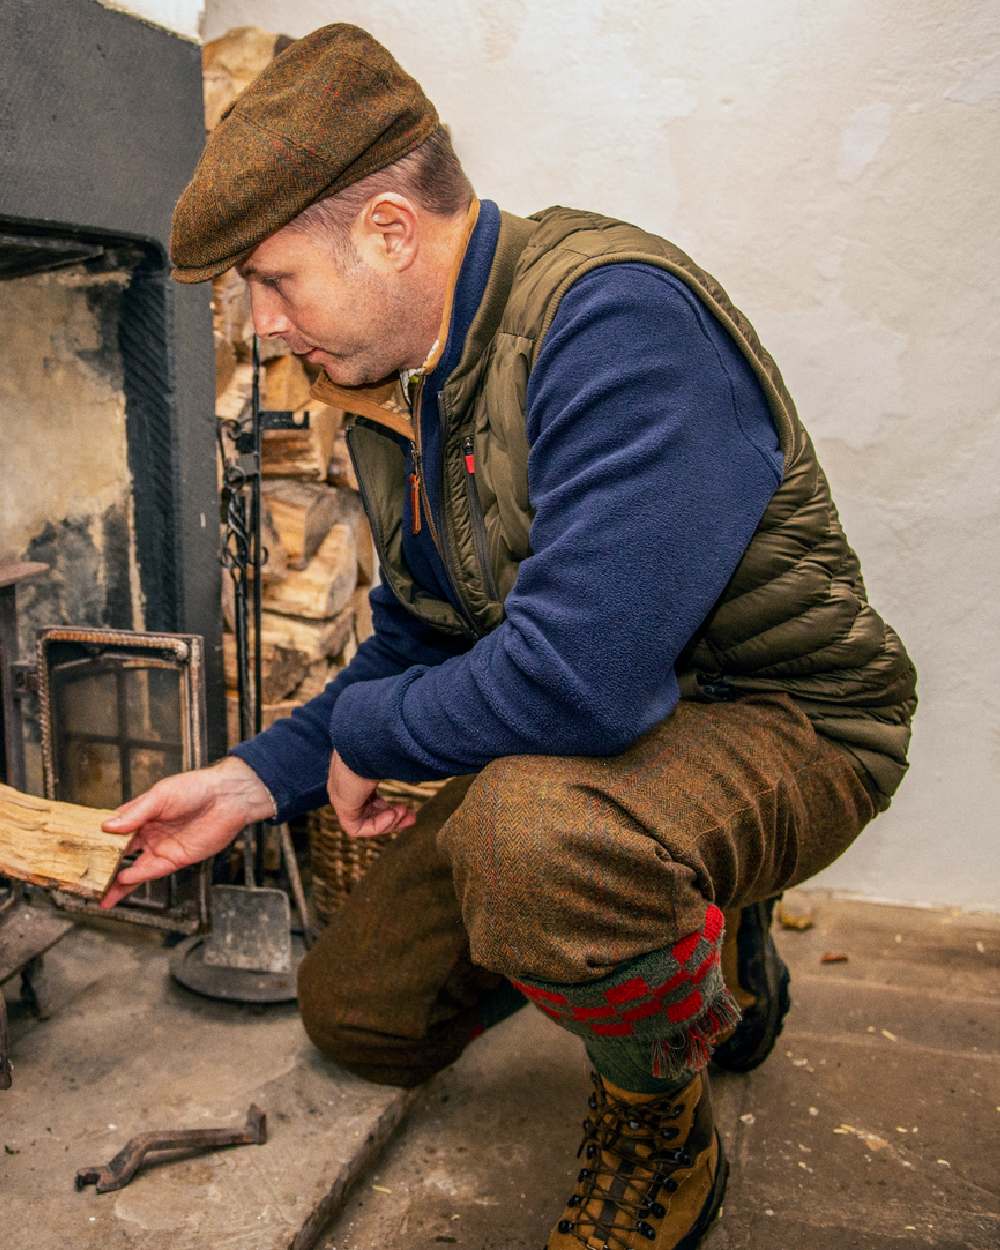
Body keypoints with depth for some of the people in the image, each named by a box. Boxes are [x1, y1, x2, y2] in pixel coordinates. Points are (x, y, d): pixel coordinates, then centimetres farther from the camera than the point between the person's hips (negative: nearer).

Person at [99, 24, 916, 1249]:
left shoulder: (613, 314, -27)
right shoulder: (389, 387, 3)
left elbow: (581, 676, -38)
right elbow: (415, 644, 11)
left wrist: (370, 734, -18)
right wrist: (256, 779, 2)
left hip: (778, 724, -8)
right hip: (569, 736, 8)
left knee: (536, 824, -41)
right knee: (355, 1011, 10)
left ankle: (662, 1135, -5)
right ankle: (704, 952, 25)